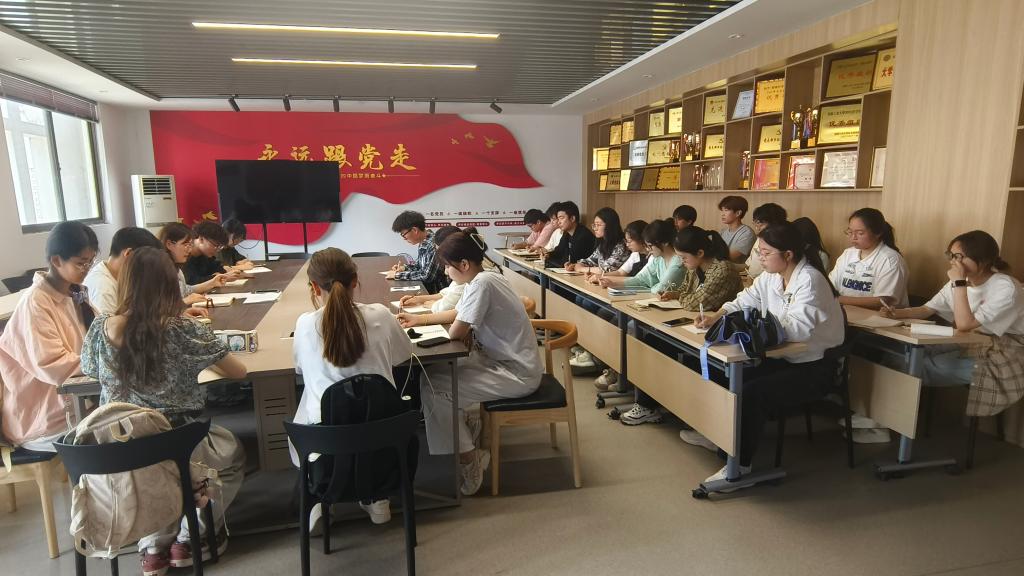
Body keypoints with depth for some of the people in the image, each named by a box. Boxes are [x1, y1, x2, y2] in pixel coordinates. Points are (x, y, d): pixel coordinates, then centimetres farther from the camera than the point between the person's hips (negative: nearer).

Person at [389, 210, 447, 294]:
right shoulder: (422, 243, 3)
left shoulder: (434, 245, -23)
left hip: (435, 292, -8)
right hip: (424, 288, 8)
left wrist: (398, 275, -18)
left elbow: (426, 276, -26)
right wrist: (404, 267, 3)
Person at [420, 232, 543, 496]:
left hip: (517, 374, -10)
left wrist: (468, 333, 0)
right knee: (435, 372, 12)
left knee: (432, 389, -10)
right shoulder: (480, 280, 7)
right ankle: (464, 442, 18)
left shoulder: (482, 283, -22)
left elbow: (455, 331, -22)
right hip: (504, 361, 10)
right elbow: (456, 315, 20)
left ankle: (468, 458, 3)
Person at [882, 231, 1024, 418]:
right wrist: (897, 313, -17)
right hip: (971, 345, 8)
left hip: (1002, 358, -8)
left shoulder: (1005, 287, -23)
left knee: (926, 366, -20)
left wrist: (959, 283, -30)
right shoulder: (960, 282, 2)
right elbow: (927, 309, 3)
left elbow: (964, 325, -32)